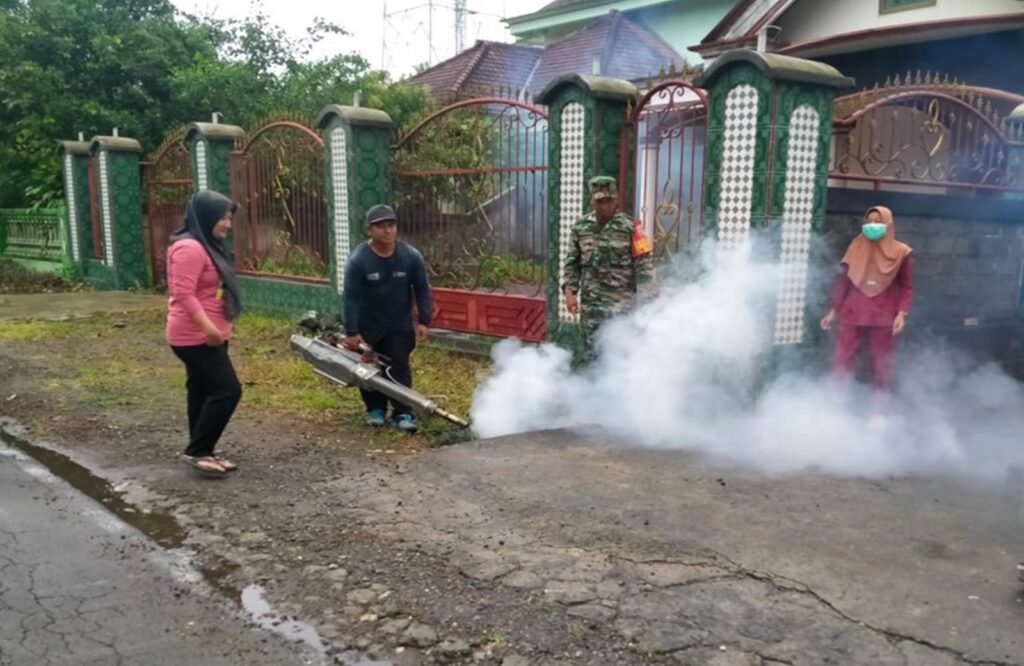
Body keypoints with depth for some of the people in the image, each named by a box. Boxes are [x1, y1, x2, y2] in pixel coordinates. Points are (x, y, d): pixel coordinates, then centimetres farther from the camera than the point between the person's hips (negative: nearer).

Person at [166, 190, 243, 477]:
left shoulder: (207, 246, 15)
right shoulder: (189, 248, -19)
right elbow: (184, 294, -25)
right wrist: (208, 328, -27)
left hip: (206, 336, 11)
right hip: (196, 338, -11)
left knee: (203, 392, 13)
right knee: (227, 390, -10)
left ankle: (202, 451, 21)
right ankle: (196, 451, -2)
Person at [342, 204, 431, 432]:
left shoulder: (411, 256, -11)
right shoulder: (358, 259, -18)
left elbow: (422, 290, -2)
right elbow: (350, 297, -17)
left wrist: (424, 321, -7)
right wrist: (351, 332, -19)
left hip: (400, 326, 0)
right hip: (367, 327, 0)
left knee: (399, 368, -4)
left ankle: (403, 413, 0)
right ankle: (375, 409, 26)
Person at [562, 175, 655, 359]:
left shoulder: (629, 227, -5)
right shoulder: (581, 227, 6)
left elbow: (644, 263, -4)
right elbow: (572, 263, 11)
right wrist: (570, 291, 1)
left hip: (622, 304, -3)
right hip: (591, 304, 4)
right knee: (591, 352, 12)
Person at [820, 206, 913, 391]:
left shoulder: (899, 252, 1)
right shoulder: (857, 248, 7)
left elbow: (907, 286, 3)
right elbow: (843, 281, 9)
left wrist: (902, 313, -9)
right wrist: (833, 311, 6)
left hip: (883, 318, -1)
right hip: (853, 315, 2)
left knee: (881, 367, 6)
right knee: (841, 362, -1)